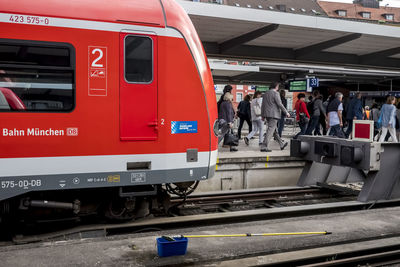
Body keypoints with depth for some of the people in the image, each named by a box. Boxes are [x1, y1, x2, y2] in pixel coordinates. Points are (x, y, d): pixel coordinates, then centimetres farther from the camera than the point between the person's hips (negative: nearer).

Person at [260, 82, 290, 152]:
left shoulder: (266, 93, 14)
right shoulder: (275, 93, -10)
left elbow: (263, 105, 15)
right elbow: (280, 104, -14)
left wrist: (263, 115, 19)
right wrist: (286, 112, -7)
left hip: (267, 115, 9)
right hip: (274, 114, -9)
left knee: (274, 130, 16)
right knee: (270, 130, -8)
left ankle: (281, 144, 29)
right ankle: (264, 147, -13)